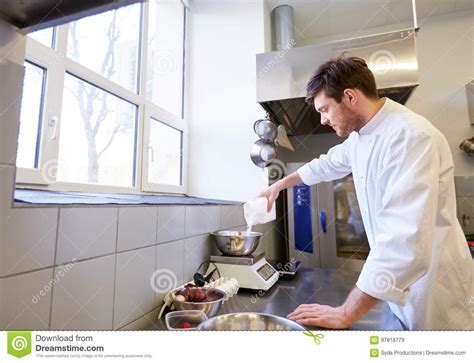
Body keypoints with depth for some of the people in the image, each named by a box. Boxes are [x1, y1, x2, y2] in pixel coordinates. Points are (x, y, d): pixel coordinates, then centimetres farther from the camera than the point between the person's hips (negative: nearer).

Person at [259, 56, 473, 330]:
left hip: (435, 291, -7)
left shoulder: (412, 137, -28)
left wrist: (346, 314, -29)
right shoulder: (360, 135, 0)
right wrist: (280, 185, 22)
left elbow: (405, 240, -34)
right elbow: (329, 164, 18)